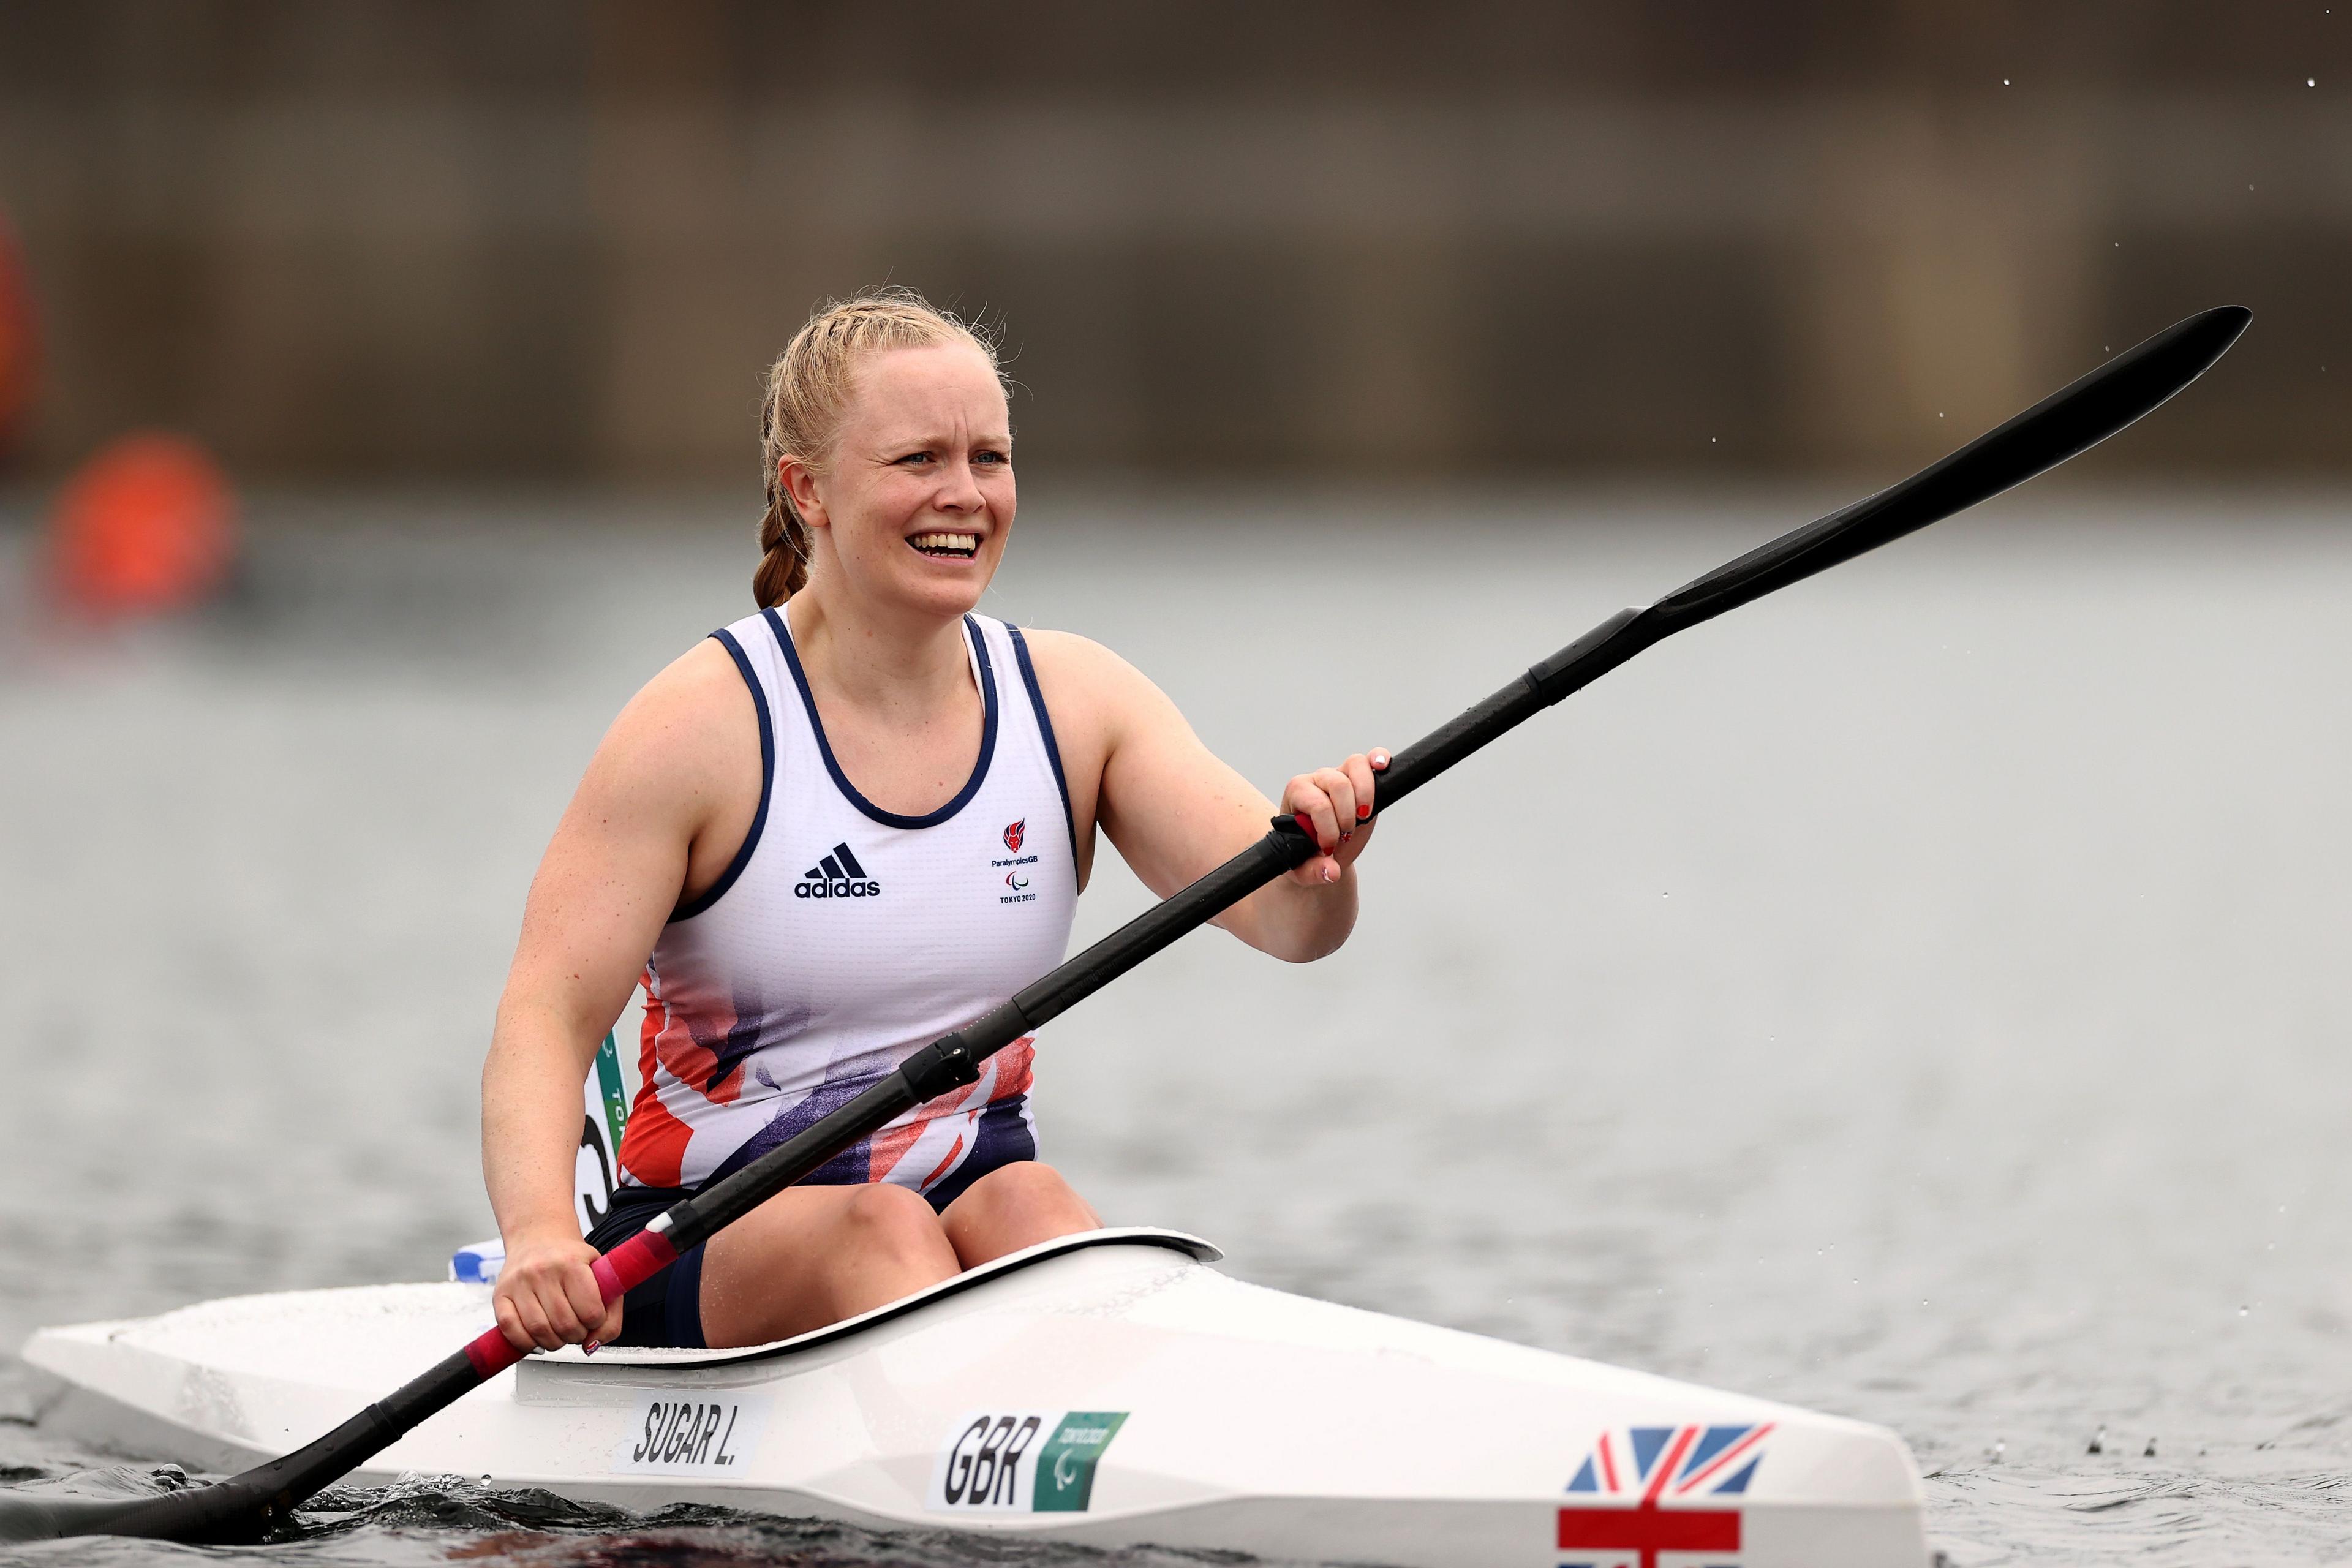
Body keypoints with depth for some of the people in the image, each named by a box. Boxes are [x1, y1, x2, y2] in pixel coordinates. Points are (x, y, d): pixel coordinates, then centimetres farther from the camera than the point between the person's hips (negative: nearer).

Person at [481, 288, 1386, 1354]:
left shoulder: (1075, 699, 2)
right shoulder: (706, 724, -10)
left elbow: (1284, 920, -8)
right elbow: (548, 1014, -17)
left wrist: (1317, 867, -34)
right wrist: (541, 1234, -37)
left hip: (981, 1200, 3)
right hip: (714, 1247, -3)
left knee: (1024, 1204, -29)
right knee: (883, 1228, -32)